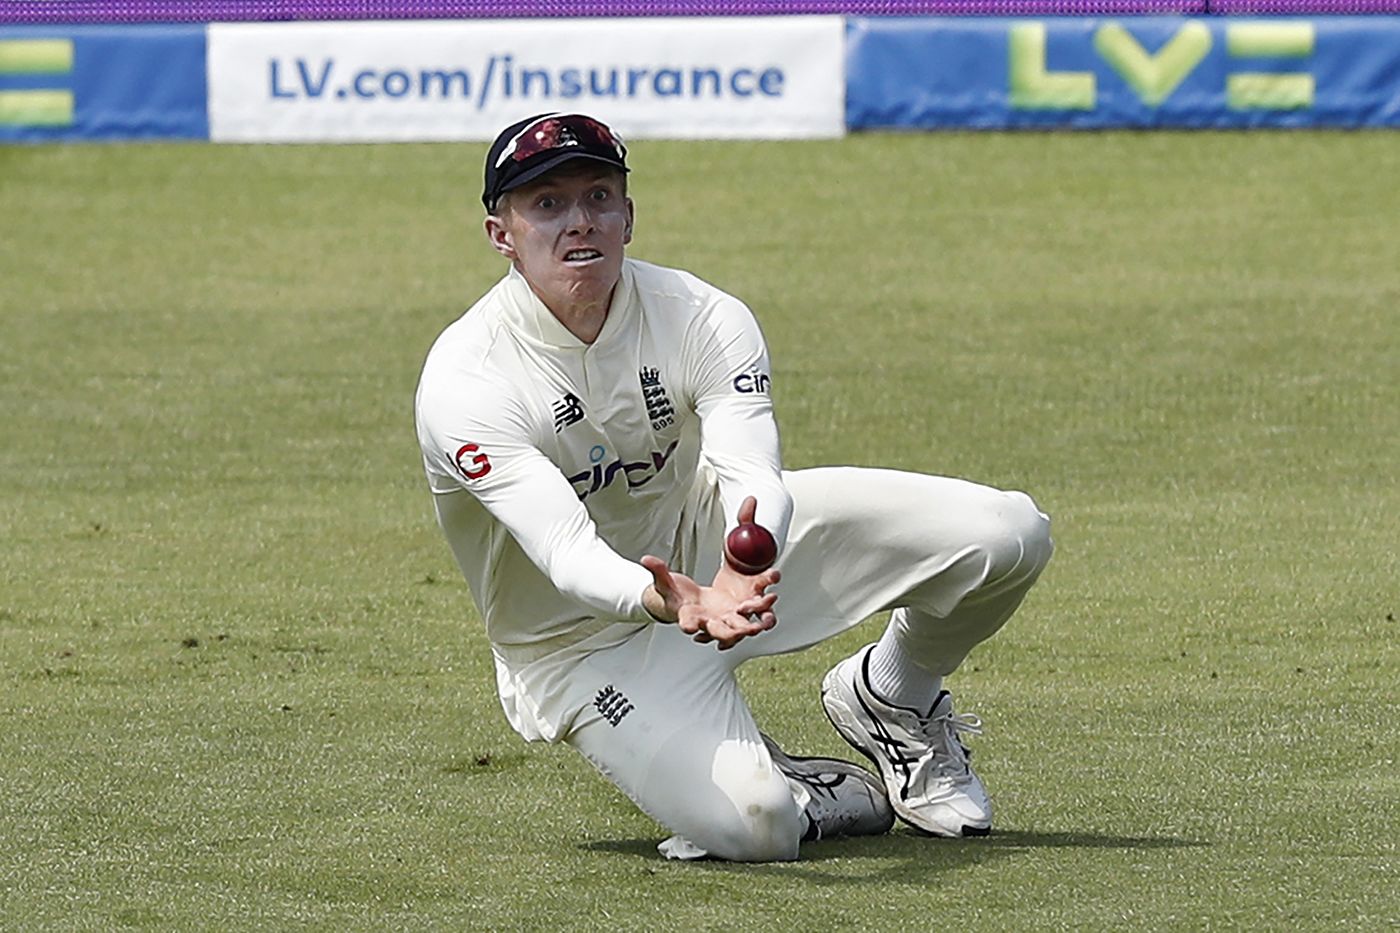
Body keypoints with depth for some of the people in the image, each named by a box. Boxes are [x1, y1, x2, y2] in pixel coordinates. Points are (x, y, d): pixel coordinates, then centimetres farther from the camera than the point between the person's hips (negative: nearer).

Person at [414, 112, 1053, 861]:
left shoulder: (704, 319, -17)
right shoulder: (463, 383, -27)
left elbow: (754, 477, -33)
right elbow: (565, 550, -38)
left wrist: (744, 568, -57)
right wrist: (667, 604, -59)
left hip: (711, 541, 4)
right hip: (586, 642, -4)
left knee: (1008, 532, -11)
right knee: (751, 824, -30)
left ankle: (890, 698, 16)